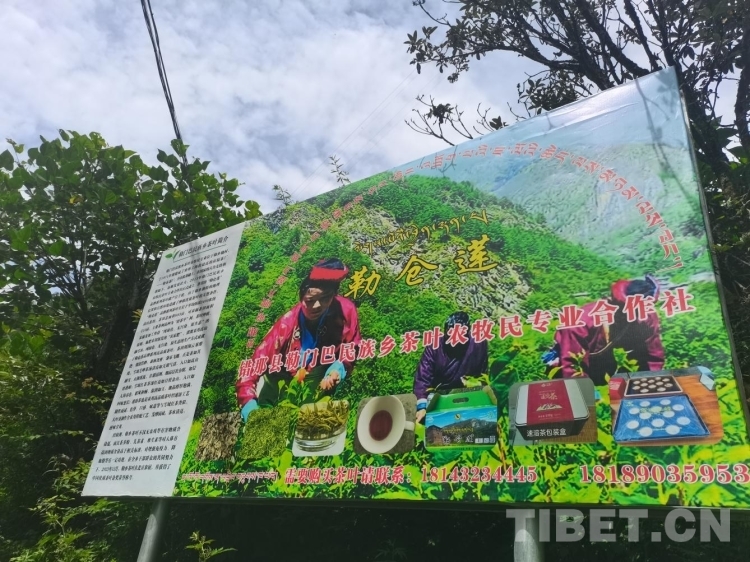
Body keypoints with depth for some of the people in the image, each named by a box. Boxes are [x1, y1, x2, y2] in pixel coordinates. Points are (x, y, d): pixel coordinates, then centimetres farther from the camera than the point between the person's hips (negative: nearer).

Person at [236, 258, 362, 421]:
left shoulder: (346, 311, -24)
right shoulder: (288, 324, -29)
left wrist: (338, 369, -24)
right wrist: (249, 404, -40)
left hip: (319, 376, 0)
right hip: (285, 378, 0)